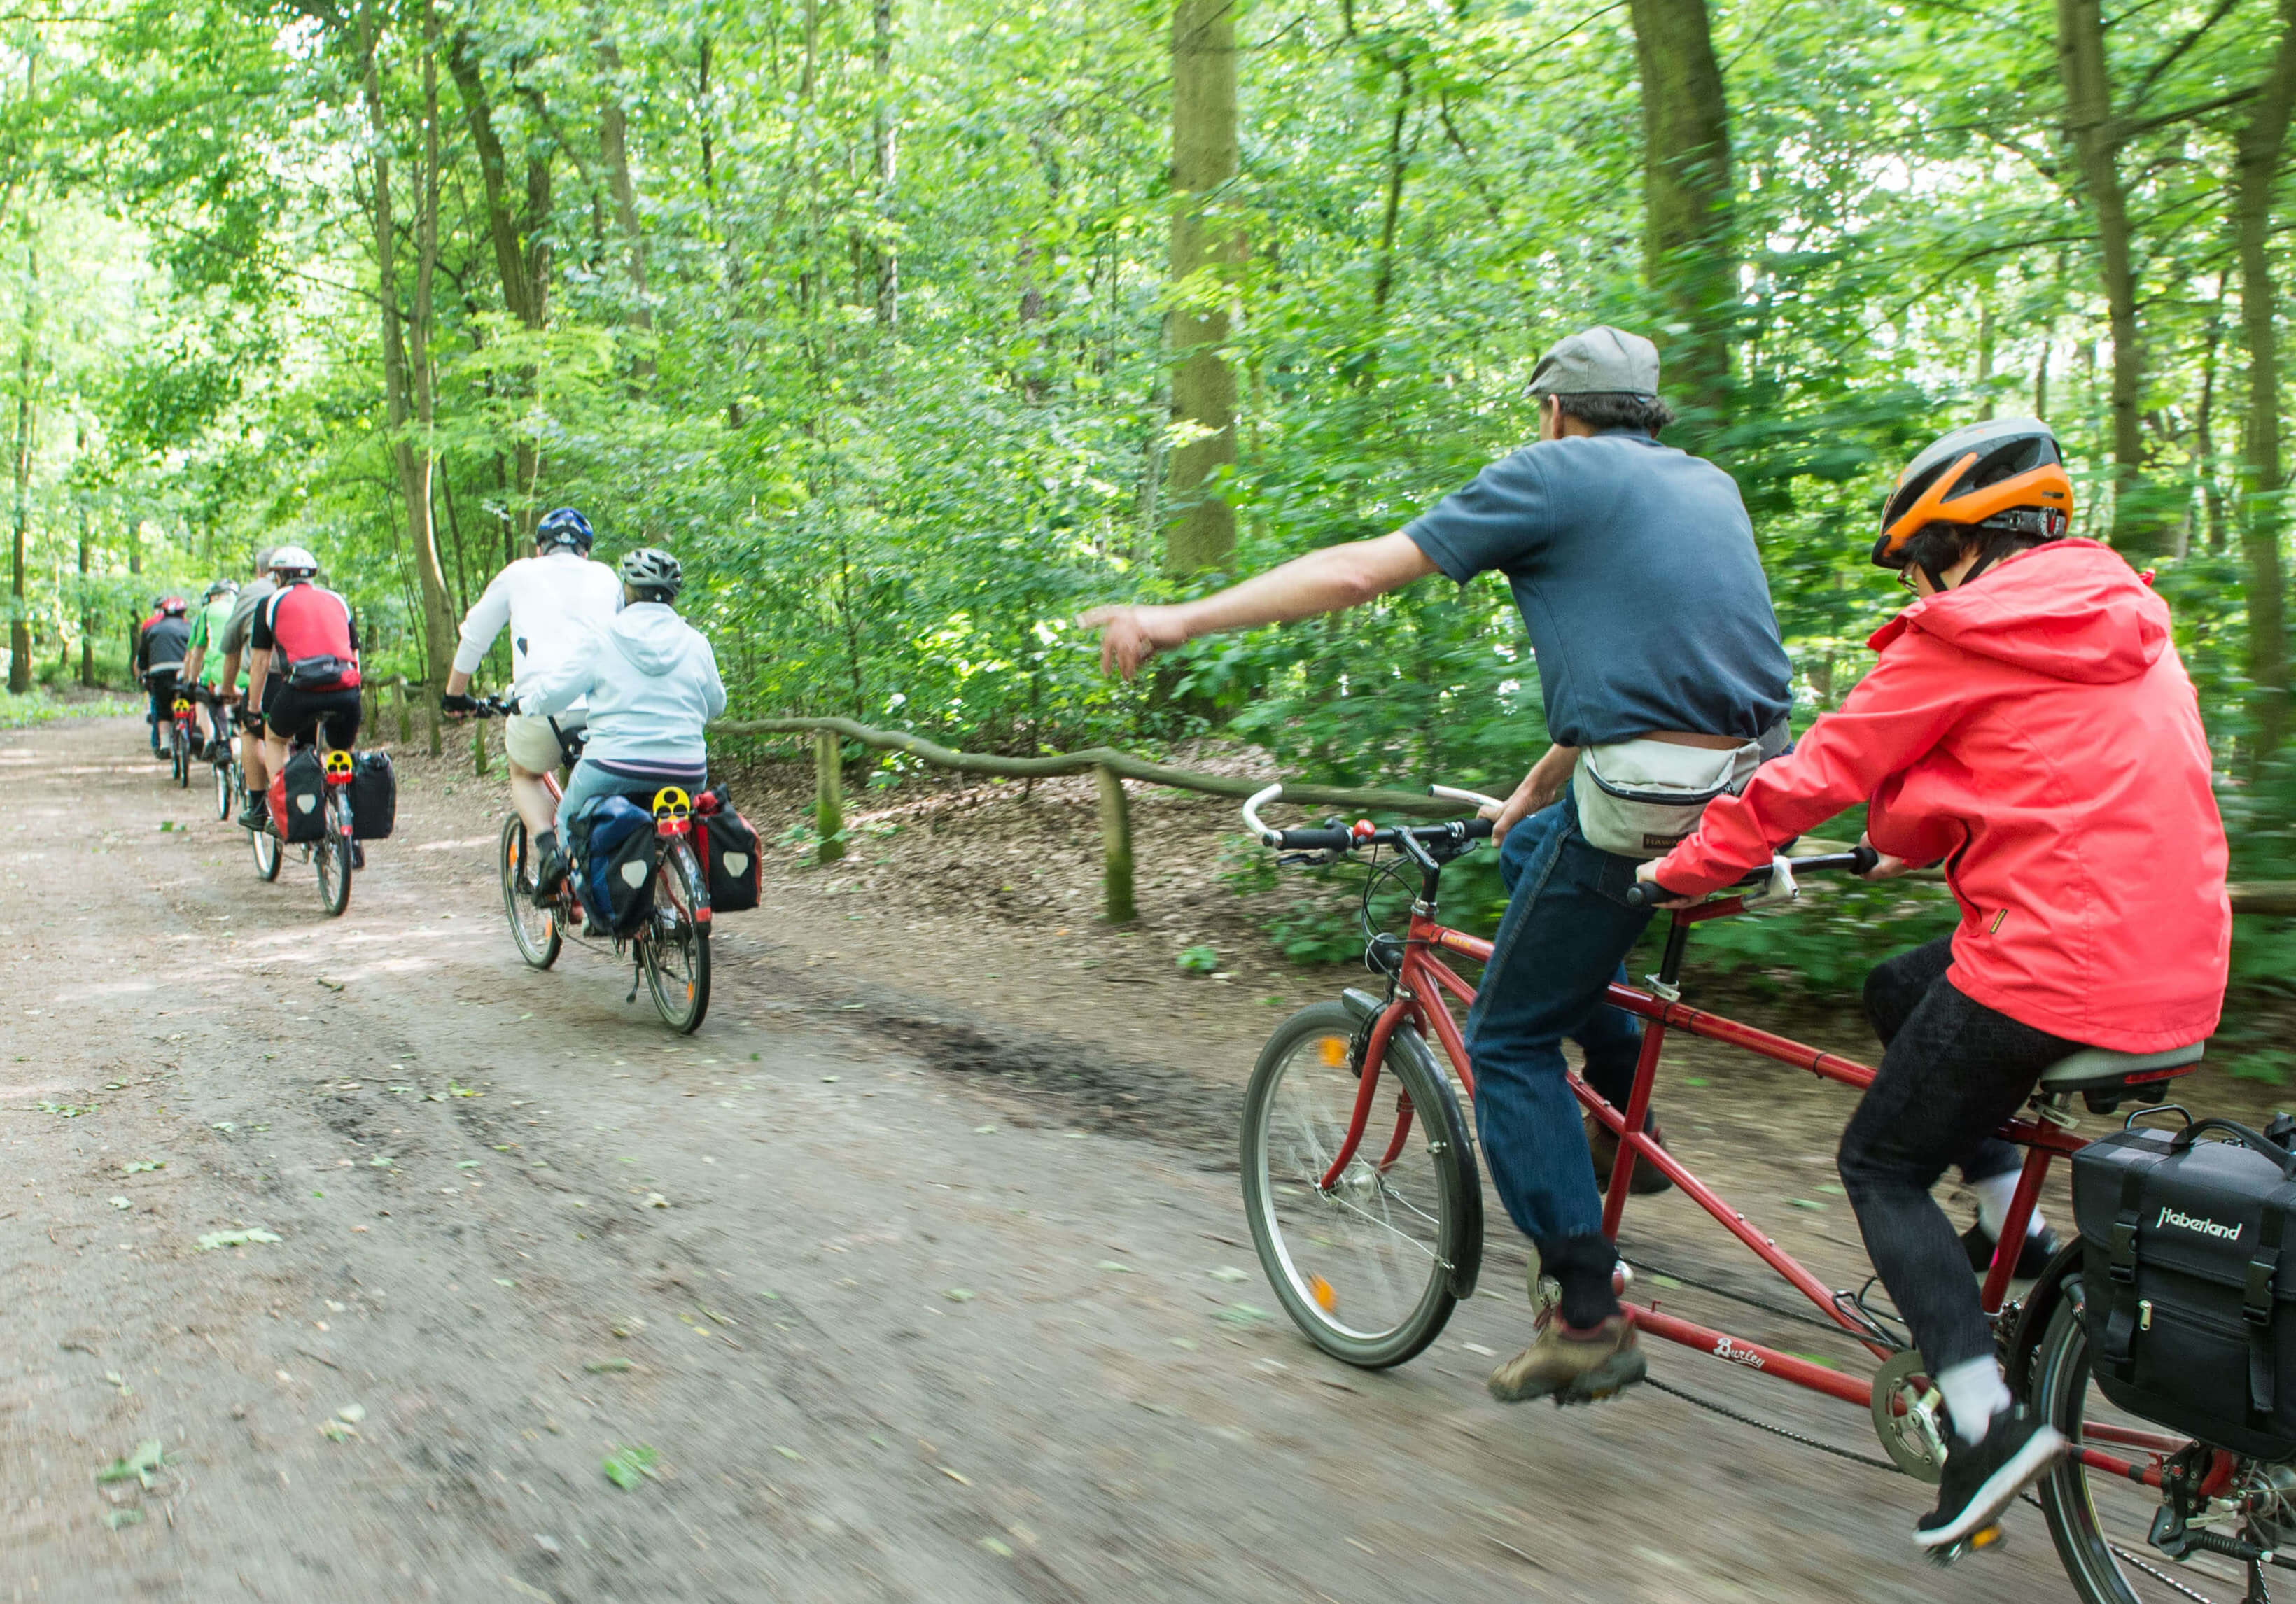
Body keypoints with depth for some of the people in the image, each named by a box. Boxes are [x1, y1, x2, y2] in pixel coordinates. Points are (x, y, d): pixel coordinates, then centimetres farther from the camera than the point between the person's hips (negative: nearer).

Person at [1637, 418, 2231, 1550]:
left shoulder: (1961, 639, -7)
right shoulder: (2129, 626, 16)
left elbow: (1815, 775, -5)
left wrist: (1683, 870, 6)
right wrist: (1921, 842, 34)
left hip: (2050, 963, -8)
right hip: (2177, 962, 8)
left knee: (1881, 1166, 7)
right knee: (1897, 989, 28)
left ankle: (1987, 1420, -5)